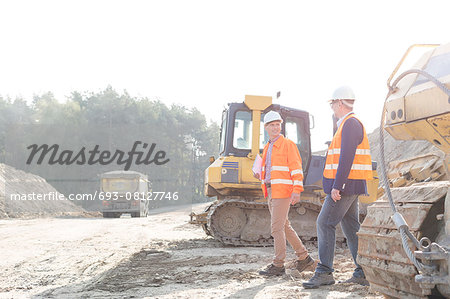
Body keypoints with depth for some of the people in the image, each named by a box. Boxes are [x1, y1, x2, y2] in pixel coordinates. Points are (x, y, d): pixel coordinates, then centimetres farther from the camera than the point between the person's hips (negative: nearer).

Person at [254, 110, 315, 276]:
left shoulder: (288, 144, -6)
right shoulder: (267, 148, 19)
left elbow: (296, 169, -12)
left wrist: (297, 190, -19)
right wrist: (260, 176, 12)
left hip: (282, 191, -9)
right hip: (270, 191, 9)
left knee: (276, 227, -9)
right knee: (284, 226, 12)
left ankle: (278, 265, -3)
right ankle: (303, 257, 22)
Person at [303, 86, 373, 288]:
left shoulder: (350, 123, -13)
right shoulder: (349, 124, 20)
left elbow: (347, 157, -21)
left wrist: (336, 187, -24)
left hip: (345, 186, -10)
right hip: (347, 187, 10)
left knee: (325, 224, -10)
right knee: (350, 227, 9)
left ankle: (324, 272, -9)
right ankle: (364, 273, 10)